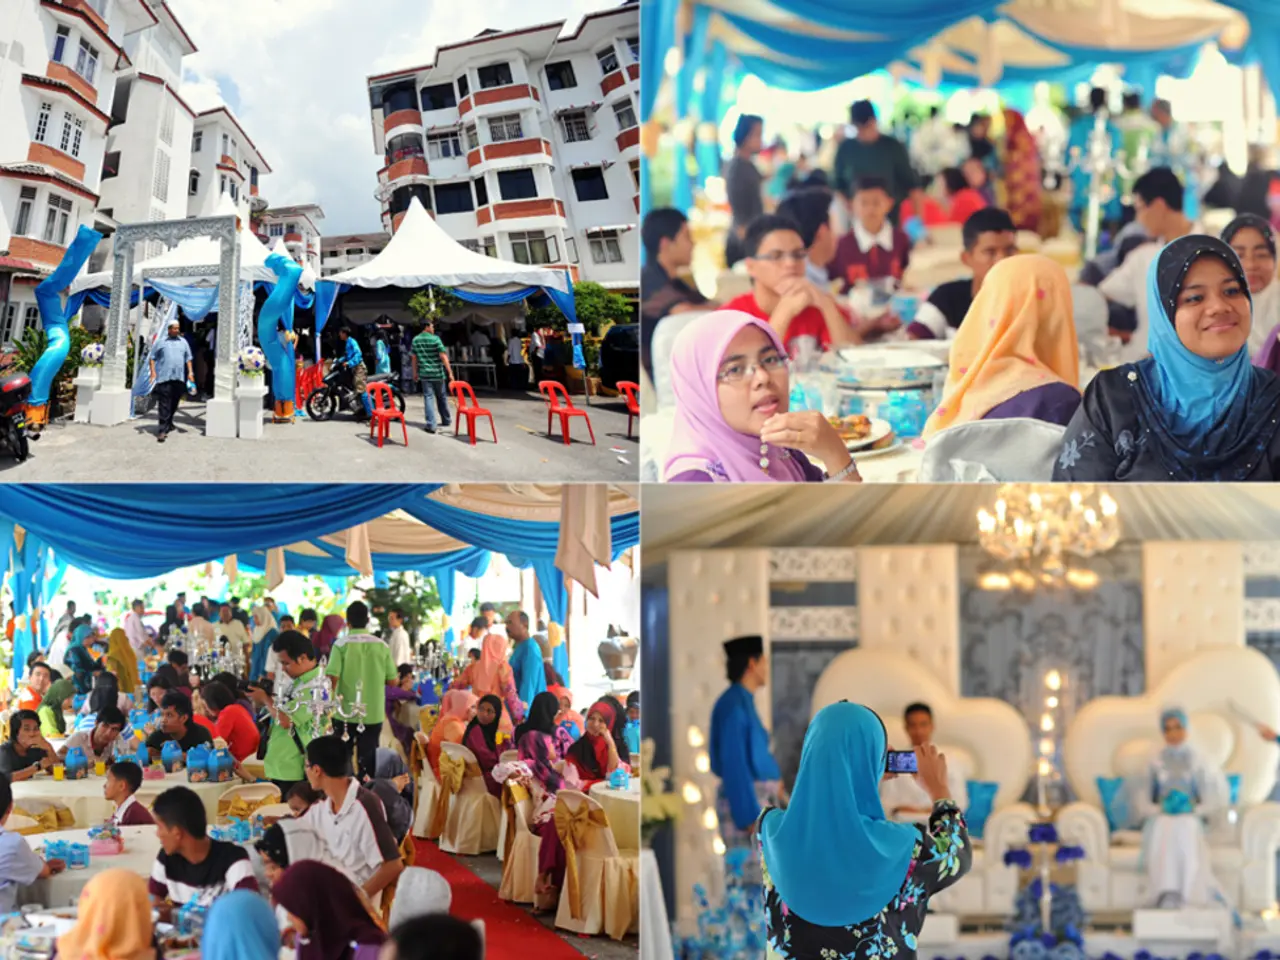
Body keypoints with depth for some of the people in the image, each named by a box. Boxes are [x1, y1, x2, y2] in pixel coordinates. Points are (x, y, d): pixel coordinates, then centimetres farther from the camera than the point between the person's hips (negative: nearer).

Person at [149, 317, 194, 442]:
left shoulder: (183, 342, 16)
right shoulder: (160, 342, 6)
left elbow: (188, 358, 19)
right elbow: (152, 358, 7)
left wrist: (190, 372, 7)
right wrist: (153, 372, -5)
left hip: (179, 378, 4)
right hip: (164, 378, -4)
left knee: (174, 404, 11)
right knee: (164, 405, -11)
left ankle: (168, 424, 29)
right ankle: (162, 430, -16)